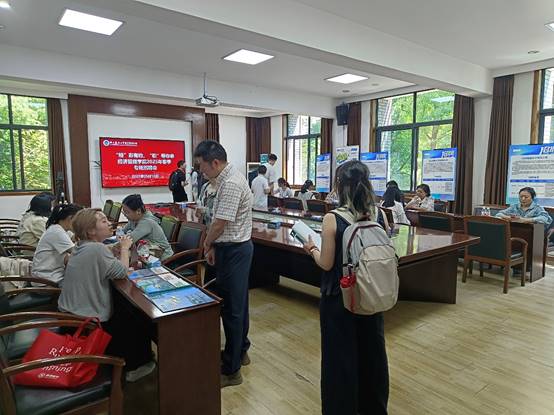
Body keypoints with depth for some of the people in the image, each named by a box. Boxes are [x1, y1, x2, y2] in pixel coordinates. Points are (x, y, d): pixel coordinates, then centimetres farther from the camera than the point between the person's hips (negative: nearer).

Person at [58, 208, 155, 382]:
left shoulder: (81, 247, 6)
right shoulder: (97, 248, -24)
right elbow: (122, 272, -18)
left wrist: (120, 249, 0)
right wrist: (125, 248, -5)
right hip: (87, 322, -9)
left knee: (124, 309, 24)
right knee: (136, 318, 8)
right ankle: (135, 367, 25)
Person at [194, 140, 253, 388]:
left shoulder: (231, 184, -22)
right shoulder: (227, 179, 10)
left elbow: (220, 223, -22)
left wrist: (207, 244, -3)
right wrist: (214, 246, 14)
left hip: (233, 251, -10)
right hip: (235, 248, 10)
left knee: (231, 307, -1)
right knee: (238, 303, 20)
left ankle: (231, 370, 13)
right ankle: (241, 351, 37)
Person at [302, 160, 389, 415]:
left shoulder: (332, 219, -20)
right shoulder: (378, 214, -6)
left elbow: (326, 264, -15)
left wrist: (311, 249, 3)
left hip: (339, 297, -5)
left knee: (341, 356, 12)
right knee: (372, 351, 22)